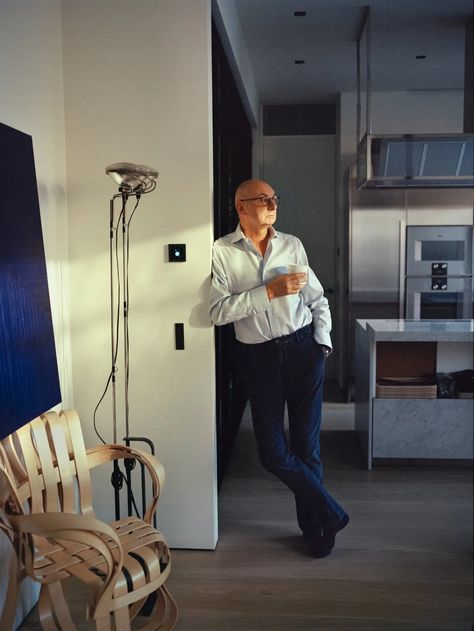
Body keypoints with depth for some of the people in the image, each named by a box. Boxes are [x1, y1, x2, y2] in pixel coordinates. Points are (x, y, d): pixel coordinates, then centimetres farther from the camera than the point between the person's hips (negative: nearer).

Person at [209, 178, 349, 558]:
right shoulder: (221, 252, -4)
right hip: (258, 357, -1)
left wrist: (322, 342, 2)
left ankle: (314, 527, 27)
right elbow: (218, 312, -15)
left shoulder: (292, 245, 7)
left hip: (303, 350, 2)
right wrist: (270, 291, -17)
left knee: (306, 445, 7)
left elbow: (318, 299, 14)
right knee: (273, 453, 0)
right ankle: (331, 513, 21)